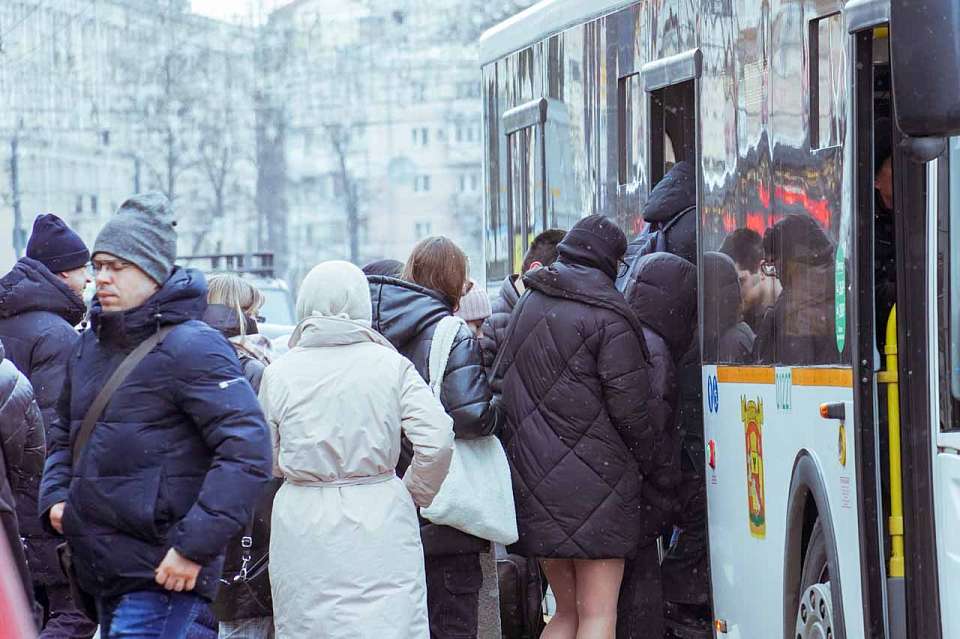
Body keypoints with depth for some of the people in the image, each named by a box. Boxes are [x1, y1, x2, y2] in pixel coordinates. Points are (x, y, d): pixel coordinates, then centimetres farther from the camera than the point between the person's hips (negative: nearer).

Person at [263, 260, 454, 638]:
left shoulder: (279, 373, 0)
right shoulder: (391, 365, -2)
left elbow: (268, 461, 8)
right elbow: (436, 441, -8)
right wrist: (414, 495, 8)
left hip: (303, 527, 1)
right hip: (379, 521, -1)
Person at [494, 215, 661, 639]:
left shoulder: (528, 305, 14)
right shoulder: (608, 318, -8)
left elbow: (502, 383, 19)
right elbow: (628, 409, -10)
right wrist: (656, 472, 1)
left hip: (532, 477, 7)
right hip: (593, 482, -7)